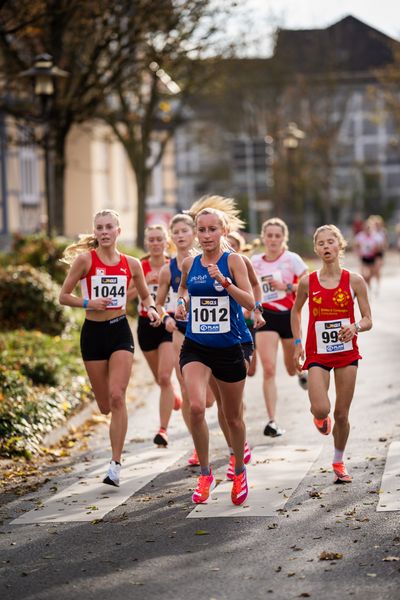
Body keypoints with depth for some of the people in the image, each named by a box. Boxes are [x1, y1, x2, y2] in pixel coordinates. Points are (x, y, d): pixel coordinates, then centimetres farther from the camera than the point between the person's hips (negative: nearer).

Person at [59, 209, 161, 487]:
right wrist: (89, 303, -17)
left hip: (120, 331, 0)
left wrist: (151, 309, -4)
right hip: (93, 332, 0)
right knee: (105, 405, 6)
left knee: (117, 396, -15)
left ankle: (116, 464, -11)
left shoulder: (131, 264, 2)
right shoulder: (85, 259, -5)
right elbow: (64, 296, -1)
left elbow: (146, 295, 17)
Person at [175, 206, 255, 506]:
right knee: (196, 407, -21)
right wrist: (182, 302, 7)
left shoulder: (233, 260, -7)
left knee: (233, 416, 12)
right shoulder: (189, 264, 4)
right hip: (195, 348, 2)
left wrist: (224, 281, -27)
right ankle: (205, 474, -5)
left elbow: (250, 302, -16)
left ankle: (240, 471, 37)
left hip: (228, 349, -2)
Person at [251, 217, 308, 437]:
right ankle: (272, 421, -13)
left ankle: (302, 371, 52)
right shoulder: (255, 261, 4)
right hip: (266, 318, 1)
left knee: (292, 369, 12)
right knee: (268, 369, -12)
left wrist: (287, 287, -20)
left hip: (290, 315, -1)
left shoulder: (292, 259, -6)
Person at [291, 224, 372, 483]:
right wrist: (297, 343, 7)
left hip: (347, 352, 0)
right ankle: (320, 416, 21)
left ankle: (338, 462, 27)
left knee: (342, 414, 5)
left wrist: (355, 327, -25)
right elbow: (296, 311, 14)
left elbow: (368, 321, -3)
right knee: (321, 410, -19)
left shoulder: (354, 281, -5)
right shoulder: (308, 282, -3)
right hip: (317, 354, 0)